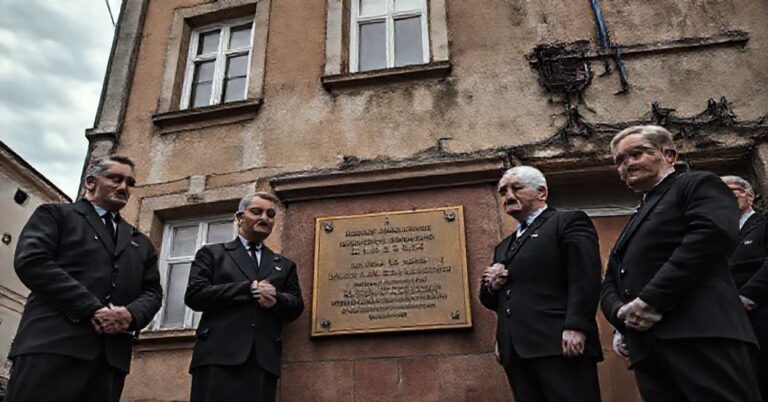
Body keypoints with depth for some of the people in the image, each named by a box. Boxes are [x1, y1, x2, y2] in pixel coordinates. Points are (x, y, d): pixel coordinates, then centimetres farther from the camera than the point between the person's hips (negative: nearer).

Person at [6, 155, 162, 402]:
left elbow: (152, 291, 18)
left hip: (111, 355, 4)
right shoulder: (55, 214, 13)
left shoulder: (140, 243, 27)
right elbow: (31, 260, -4)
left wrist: (131, 314, -7)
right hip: (53, 345, -4)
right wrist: (92, 309, -13)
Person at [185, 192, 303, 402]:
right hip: (219, 354, -2)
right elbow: (194, 295, 0)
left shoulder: (284, 265, 23)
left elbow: (296, 306, 15)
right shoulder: (212, 253, 14)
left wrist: (276, 299, -9)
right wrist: (249, 288, -8)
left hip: (264, 359, 3)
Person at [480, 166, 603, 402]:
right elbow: (491, 301, 27)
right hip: (517, 353, 7)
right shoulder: (503, 247, 26)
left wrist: (575, 327, -20)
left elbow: (585, 278, -9)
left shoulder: (569, 222, 5)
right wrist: (491, 285, 5)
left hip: (560, 345, -6)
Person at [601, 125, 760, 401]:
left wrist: (652, 300, -17)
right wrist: (621, 311, -2)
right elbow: (610, 285, 24)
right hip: (648, 349, 7)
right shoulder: (634, 223, 31)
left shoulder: (699, 184, 8)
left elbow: (714, 232, -14)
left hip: (702, 335, -7)